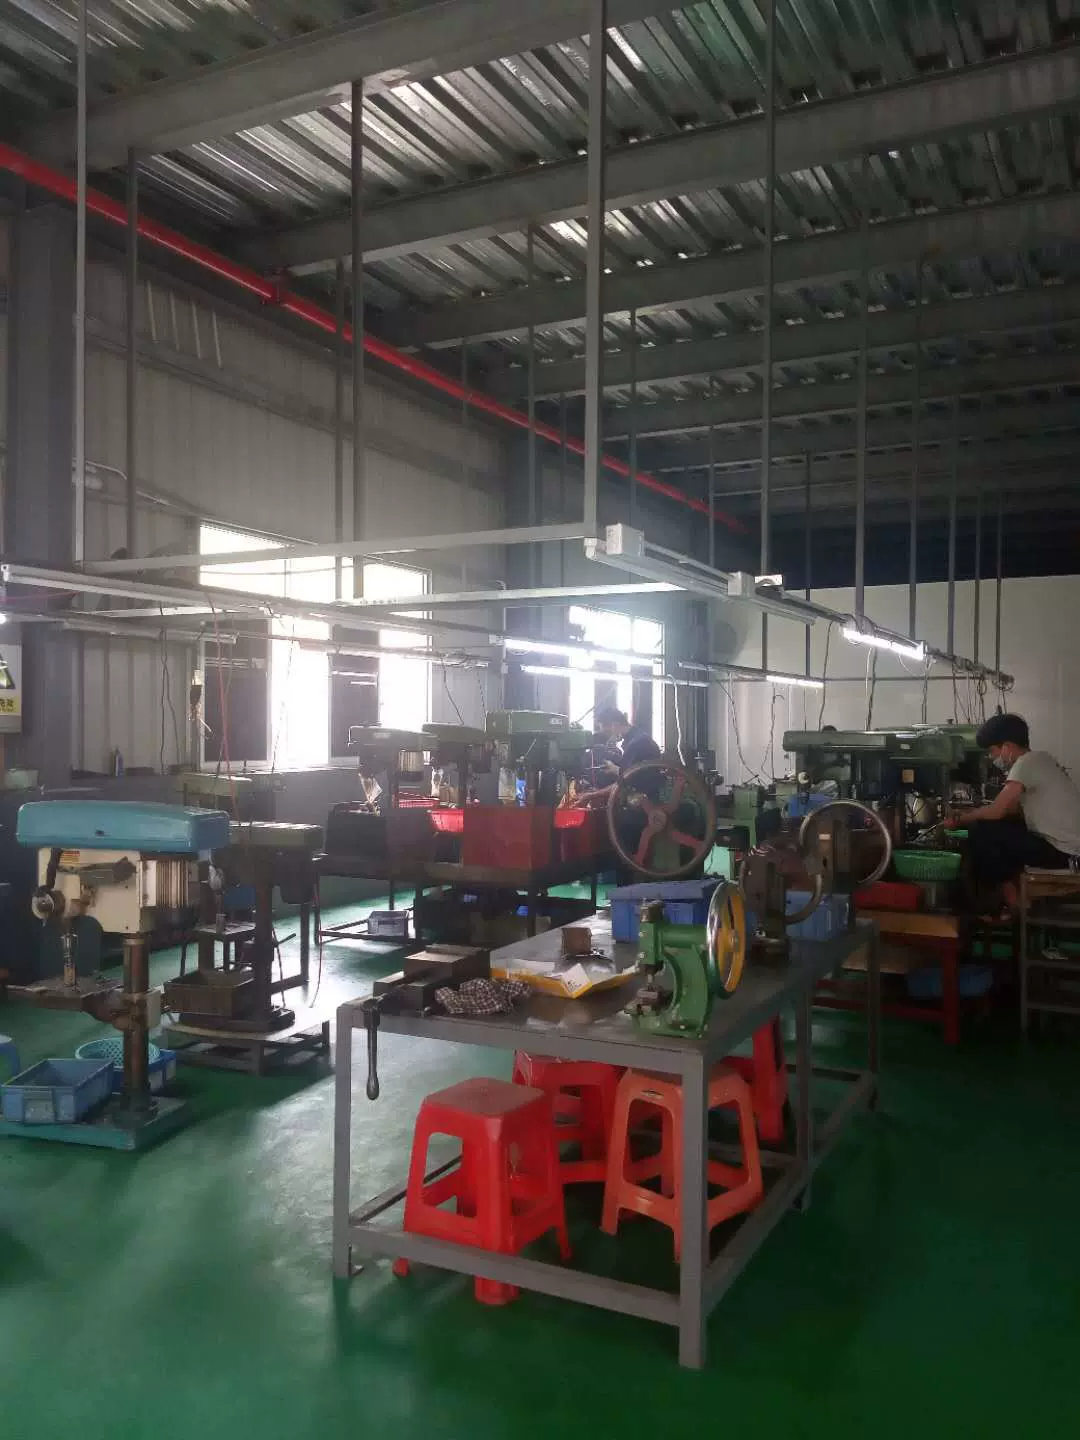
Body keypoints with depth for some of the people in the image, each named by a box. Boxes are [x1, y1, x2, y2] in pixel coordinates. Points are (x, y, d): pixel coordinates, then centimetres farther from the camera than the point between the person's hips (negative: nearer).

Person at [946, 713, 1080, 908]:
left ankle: (1012, 901, 1)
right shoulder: (1037, 760, 14)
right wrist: (970, 813, 15)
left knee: (980, 832, -12)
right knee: (1000, 825, 19)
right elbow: (1013, 809, 20)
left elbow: (996, 811, -18)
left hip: (1063, 852, -10)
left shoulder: (1026, 762, -15)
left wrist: (959, 820, -2)